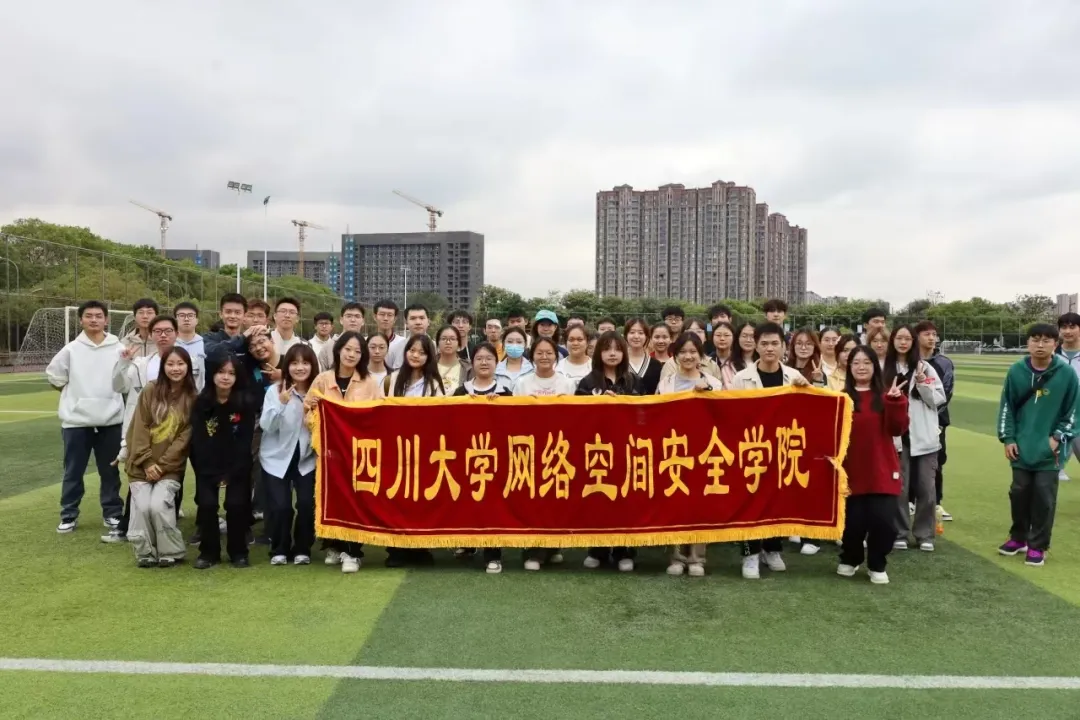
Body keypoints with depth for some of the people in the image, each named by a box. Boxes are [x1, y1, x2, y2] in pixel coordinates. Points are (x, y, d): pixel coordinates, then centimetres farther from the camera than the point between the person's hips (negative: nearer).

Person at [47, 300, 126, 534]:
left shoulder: (118, 349, -3)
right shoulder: (71, 349, 0)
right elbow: (53, 375, 11)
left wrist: (110, 397, 0)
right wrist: (75, 395, 10)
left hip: (110, 420, 0)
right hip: (76, 421, 1)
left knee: (110, 471, 10)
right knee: (73, 472, 9)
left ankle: (112, 513, 21)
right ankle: (69, 515, 21)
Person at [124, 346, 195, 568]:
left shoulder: (192, 398, -2)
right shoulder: (150, 390, -1)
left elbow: (185, 437, -4)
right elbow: (140, 428, -3)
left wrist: (162, 464, -11)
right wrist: (147, 462, -10)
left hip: (170, 467, -1)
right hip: (142, 464, 1)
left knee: (158, 505, -17)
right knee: (142, 507, -12)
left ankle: (171, 552, 1)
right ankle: (145, 552, 8)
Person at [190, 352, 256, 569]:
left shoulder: (246, 403, -11)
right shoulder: (201, 402, -6)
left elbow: (245, 441, -12)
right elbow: (198, 440, -8)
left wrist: (230, 474, -17)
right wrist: (214, 474, -15)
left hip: (238, 465, -1)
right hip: (207, 465, 2)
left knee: (236, 504, -11)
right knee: (207, 504, -10)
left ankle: (238, 552, 6)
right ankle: (208, 552, 7)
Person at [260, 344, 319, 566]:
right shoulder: (274, 390, -9)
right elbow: (266, 426, -17)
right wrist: (281, 404, -31)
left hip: (307, 458, 1)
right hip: (276, 457, -1)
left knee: (307, 503, -13)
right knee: (280, 505, -11)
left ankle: (302, 549, 11)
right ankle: (279, 550, 14)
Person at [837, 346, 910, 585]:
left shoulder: (886, 396, 5)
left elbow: (898, 429, -8)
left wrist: (896, 402, -19)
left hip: (882, 472, 0)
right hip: (852, 472, 0)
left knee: (882, 520, -4)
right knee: (853, 522, 1)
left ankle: (877, 566, 19)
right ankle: (849, 560, 29)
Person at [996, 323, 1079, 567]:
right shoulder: (1016, 371, -2)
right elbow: (1007, 406, 4)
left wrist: (1059, 438, -8)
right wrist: (1008, 438, -1)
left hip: (1049, 451, -2)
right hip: (1021, 448, 2)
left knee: (1044, 498, 2)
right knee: (1019, 494, 11)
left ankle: (1037, 546, 15)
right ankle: (1018, 538, 28)